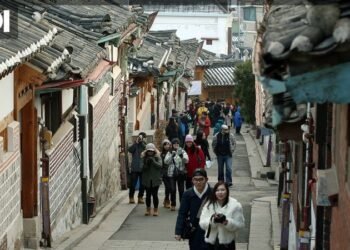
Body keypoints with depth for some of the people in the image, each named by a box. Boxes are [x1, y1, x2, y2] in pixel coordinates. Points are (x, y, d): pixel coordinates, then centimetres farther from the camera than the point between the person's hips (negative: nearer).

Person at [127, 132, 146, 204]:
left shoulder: (145, 145, 7)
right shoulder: (135, 145, 5)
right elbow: (130, 150, -14)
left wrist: (142, 142, -17)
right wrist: (136, 142, -18)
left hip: (143, 168, 1)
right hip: (134, 168, -1)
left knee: (142, 184, 4)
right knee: (133, 183, -1)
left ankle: (140, 197, 15)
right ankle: (131, 197, 10)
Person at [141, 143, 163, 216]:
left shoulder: (158, 157, 0)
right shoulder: (144, 158, 5)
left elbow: (160, 165, -14)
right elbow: (142, 168, 1)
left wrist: (153, 161, -22)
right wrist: (146, 164, -16)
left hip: (155, 180, -2)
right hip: (147, 180, 2)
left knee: (155, 195, -1)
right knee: (148, 195, 5)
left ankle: (155, 210, 10)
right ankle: (148, 210, 17)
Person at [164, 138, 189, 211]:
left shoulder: (182, 152, 4)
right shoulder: (169, 152, 6)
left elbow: (186, 160, -9)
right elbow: (166, 161, -6)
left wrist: (181, 155, -27)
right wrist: (172, 155, -19)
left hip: (181, 173, 0)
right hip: (172, 173, 0)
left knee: (181, 189, 1)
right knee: (172, 189, -5)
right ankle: (173, 205, 4)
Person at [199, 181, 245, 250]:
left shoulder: (235, 205, -7)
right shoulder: (209, 205, 0)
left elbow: (239, 224, -9)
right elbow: (202, 223, -6)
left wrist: (226, 221, -25)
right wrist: (212, 220, -25)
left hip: (227, 243, -2)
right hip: (211, 242, 3)